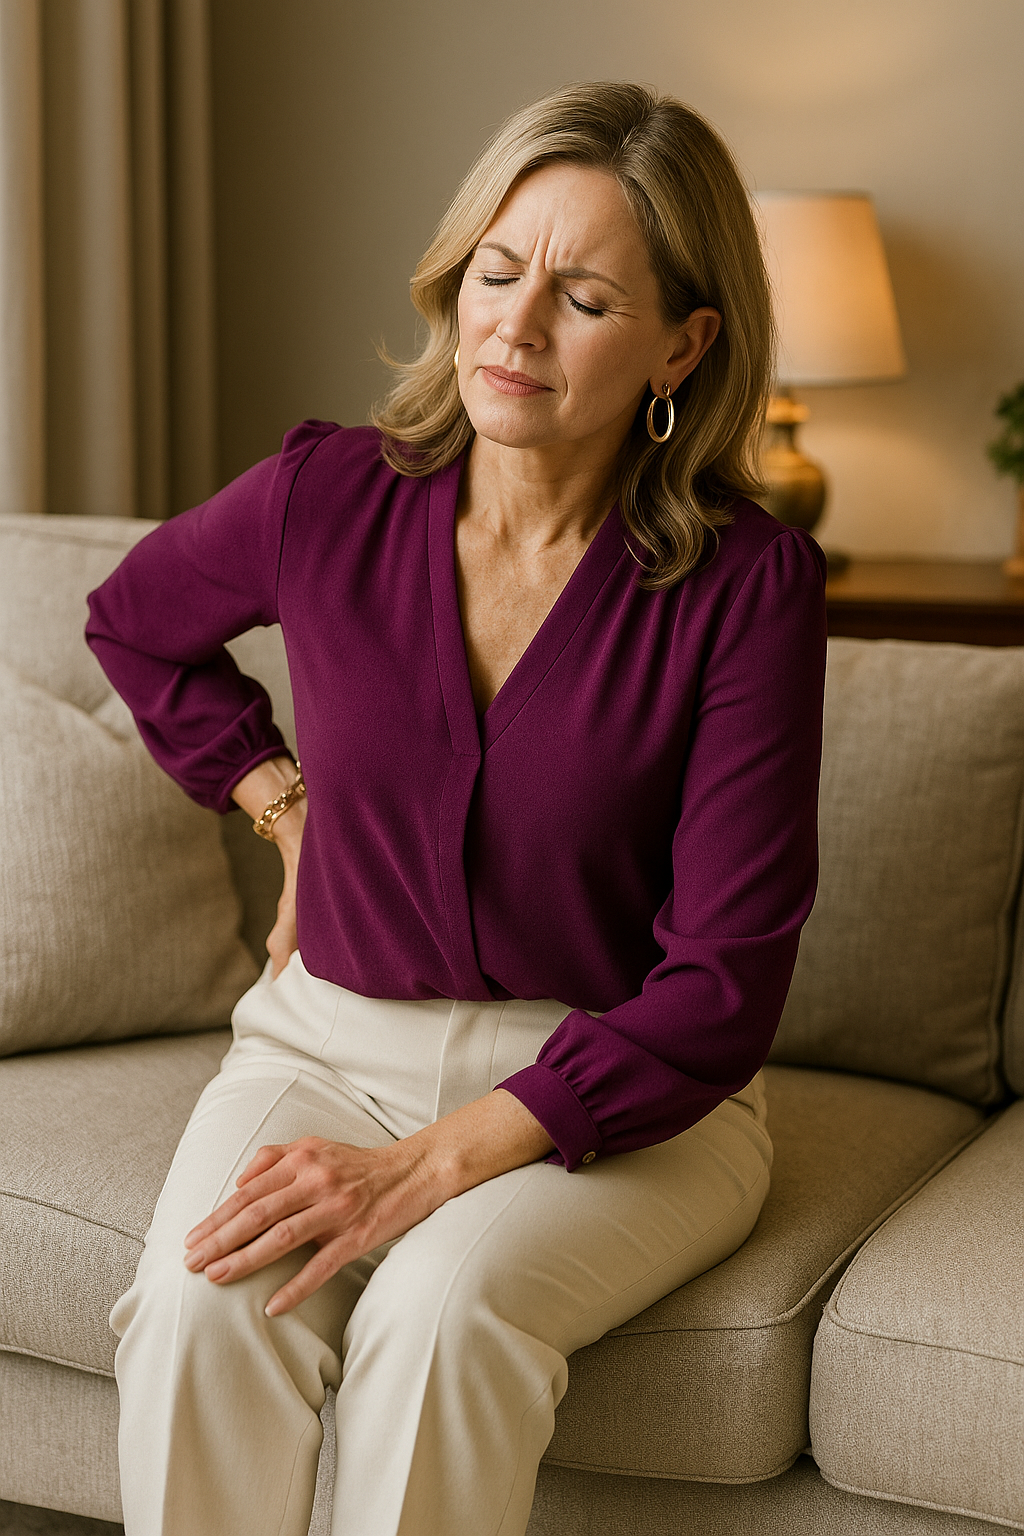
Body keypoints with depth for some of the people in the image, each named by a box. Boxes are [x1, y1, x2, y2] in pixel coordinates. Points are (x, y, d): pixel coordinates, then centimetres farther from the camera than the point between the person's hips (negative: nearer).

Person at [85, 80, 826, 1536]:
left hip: (624, 1088, -2)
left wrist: (432, 1165, -23)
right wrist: (281, 798, 8)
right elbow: (135, 622, 19)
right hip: (332, 1037, 3)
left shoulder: (746, 583, -15)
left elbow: (721, 985, -16)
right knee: (202, 1302, -27)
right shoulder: (328, 499, -6)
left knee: (441, 1302, -32)